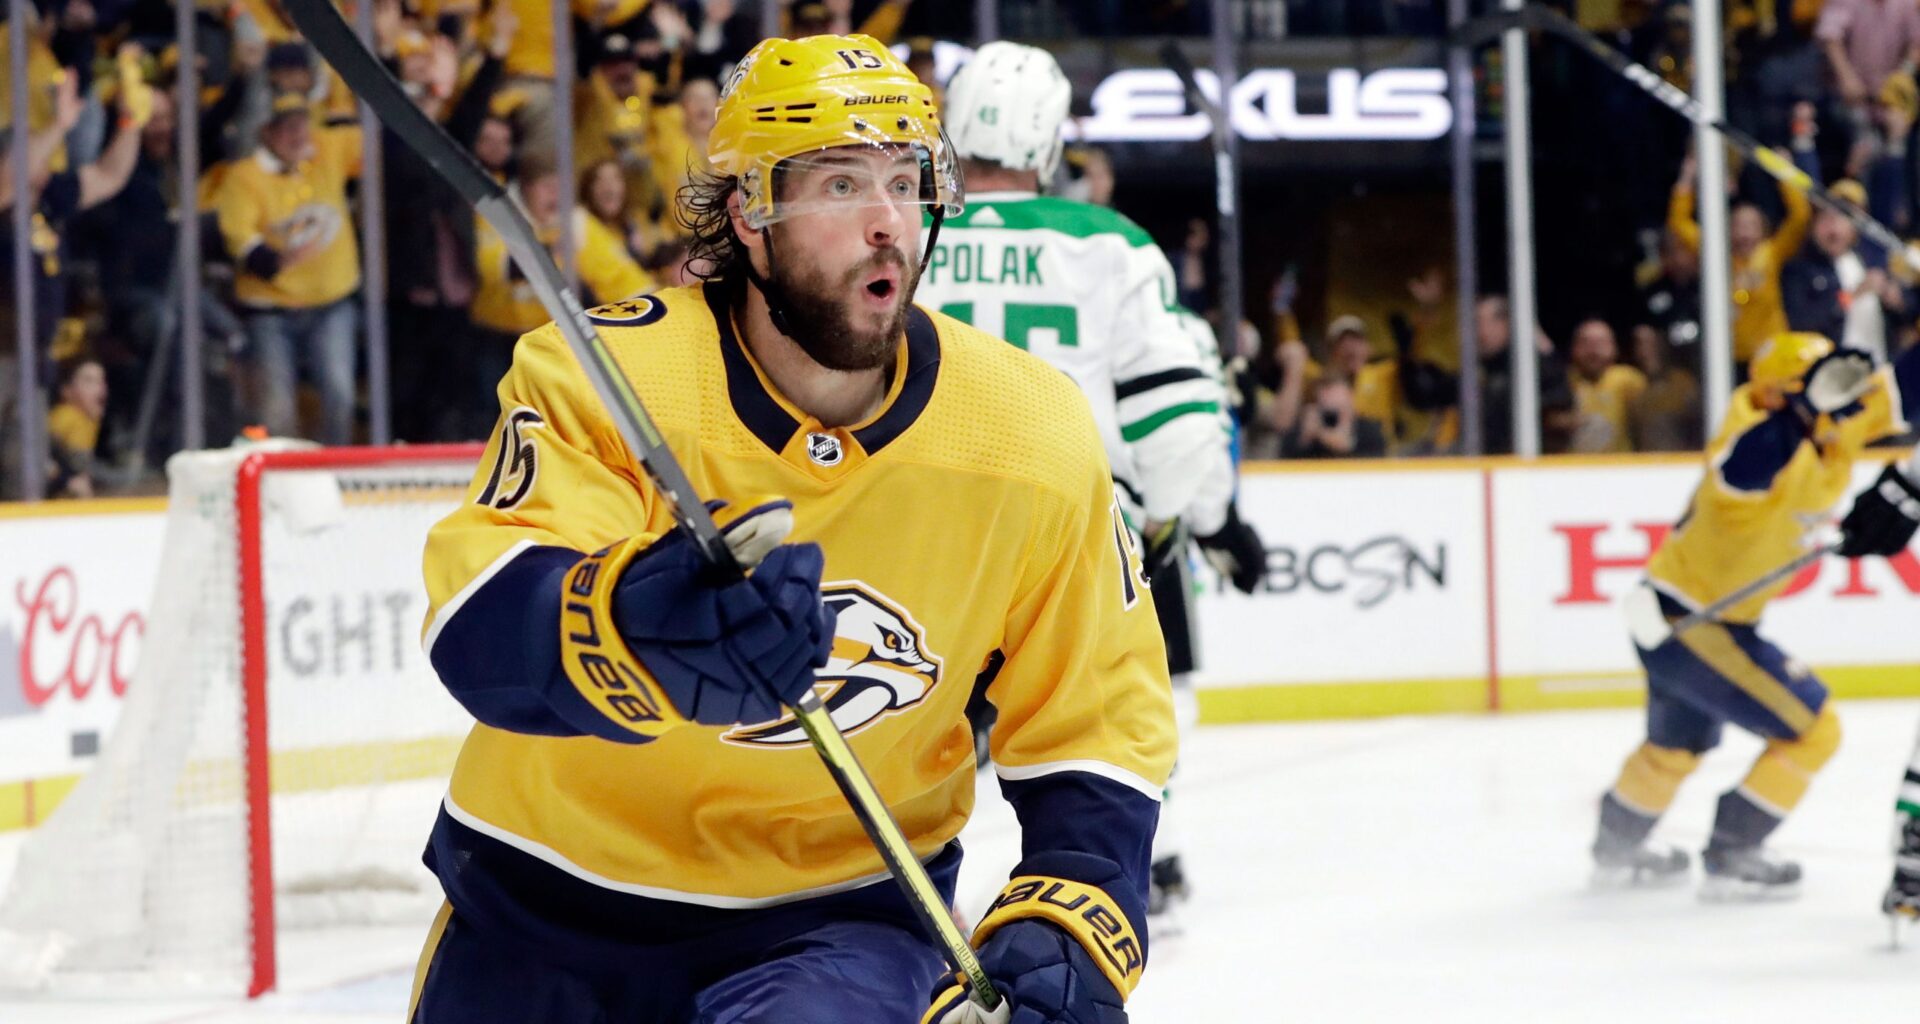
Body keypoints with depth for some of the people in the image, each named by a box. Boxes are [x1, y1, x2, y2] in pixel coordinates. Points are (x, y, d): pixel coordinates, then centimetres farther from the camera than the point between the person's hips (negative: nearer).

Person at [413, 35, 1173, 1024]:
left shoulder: (1034, 440, -10)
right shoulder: (600, 380, -19)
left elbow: (1093, 730, 1)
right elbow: (477, 627, -34)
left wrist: (1065, 937, -15)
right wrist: (646, 627, -56)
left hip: (840, 904, 0)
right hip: (546, 905, 0)